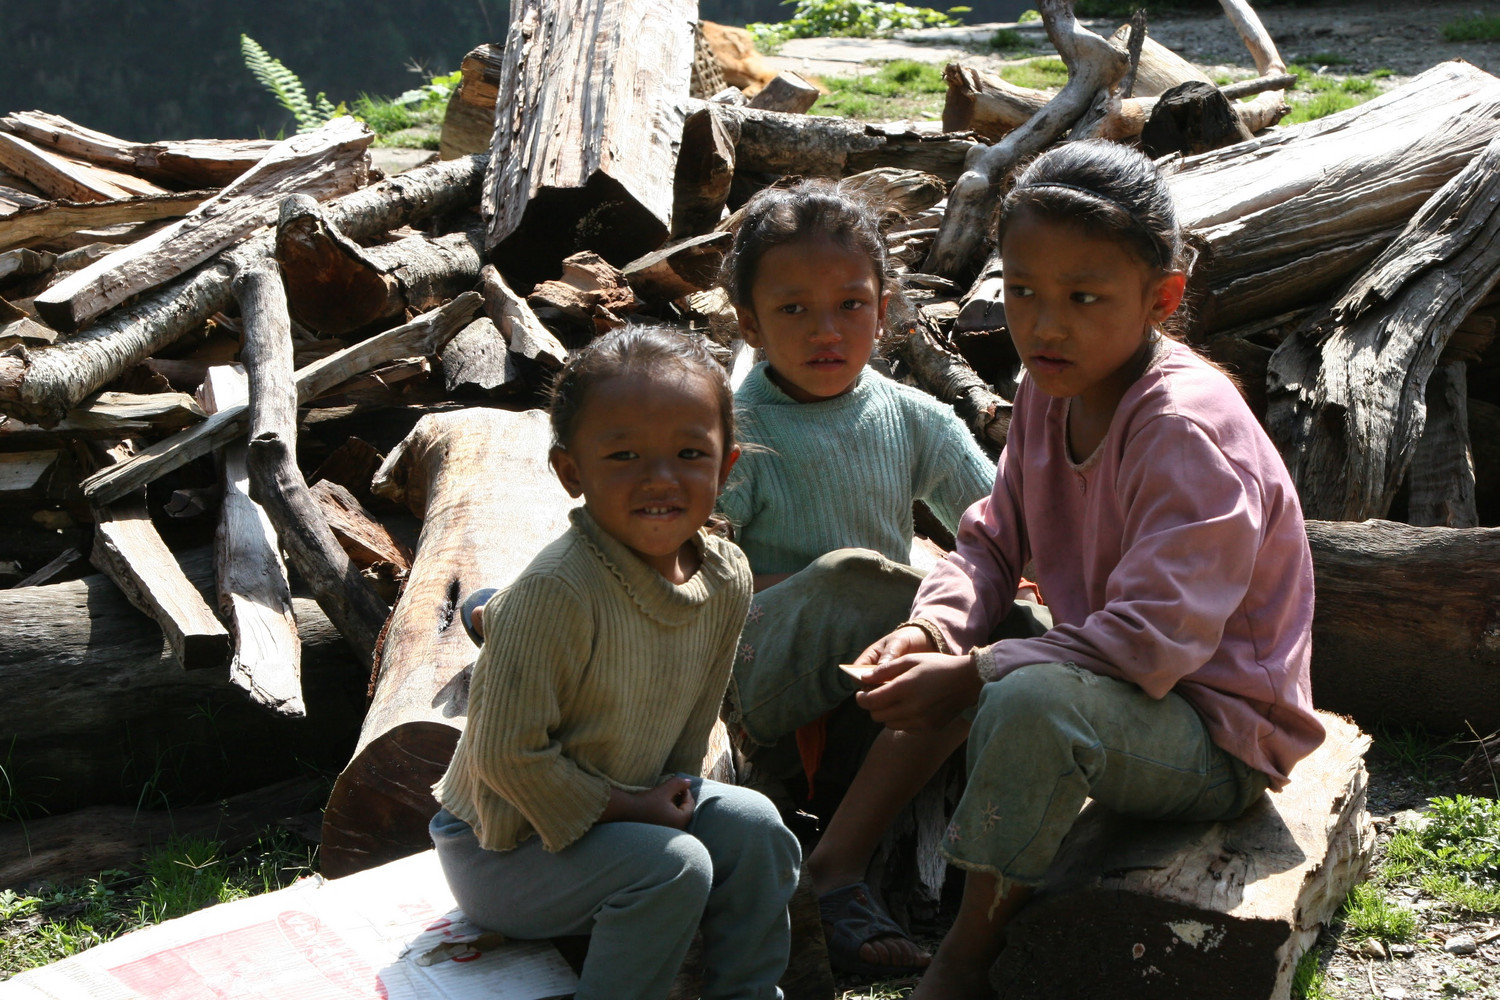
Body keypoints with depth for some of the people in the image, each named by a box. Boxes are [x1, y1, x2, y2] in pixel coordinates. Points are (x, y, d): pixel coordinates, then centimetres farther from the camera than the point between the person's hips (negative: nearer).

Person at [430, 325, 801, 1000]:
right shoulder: (555, 594, -30)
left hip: (630, 801, 7)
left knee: (750, 824, -9)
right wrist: (627, 810, -19)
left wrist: (671, 791, -5)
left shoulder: (727, 579, -7)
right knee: (673, 865, -25)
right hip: (504, 845, -7)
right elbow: (506, 754, -28)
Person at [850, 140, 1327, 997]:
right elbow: (993, 540, 7)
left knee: (1032, 701, -36)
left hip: (1220, 736, -8)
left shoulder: (1189, 432, -26)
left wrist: (972, 677, -31)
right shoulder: (1052, 390, 0)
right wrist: (934, 630, -15)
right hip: (1103, 678, 9)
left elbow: (1153, 641, -33)